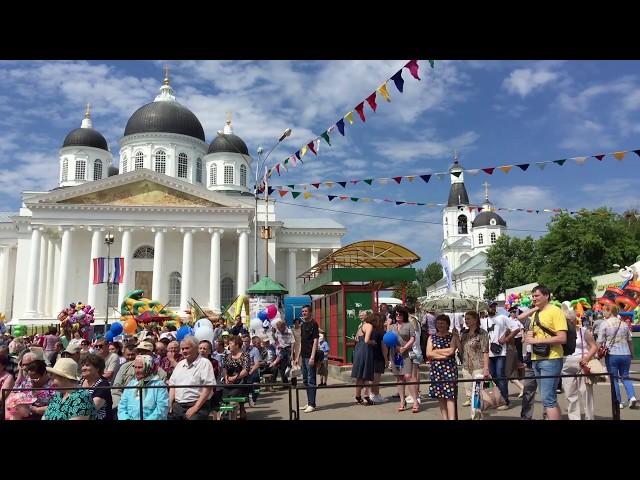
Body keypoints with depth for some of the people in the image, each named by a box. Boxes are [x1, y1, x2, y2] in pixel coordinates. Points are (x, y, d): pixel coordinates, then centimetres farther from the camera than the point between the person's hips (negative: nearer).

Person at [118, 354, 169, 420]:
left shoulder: (159, 384, 2)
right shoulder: (130, 384, 19)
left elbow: (162, 409, -7)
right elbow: (122, 406, 16)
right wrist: (125, 418, -3)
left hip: (150, 418, -3)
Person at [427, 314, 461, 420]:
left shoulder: (453, 337, 4)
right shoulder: (432, 338, 13)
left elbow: (451, 351, -11)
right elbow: (428, 354, 0)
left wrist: (435, 351, -2)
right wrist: (443, 355, -9)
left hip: (449, 369, -3)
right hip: (436, 370, 4)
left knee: (449, 396, -8)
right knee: (440, 397, 6)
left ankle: (451, 418, -11)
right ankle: (444, 418, 13)